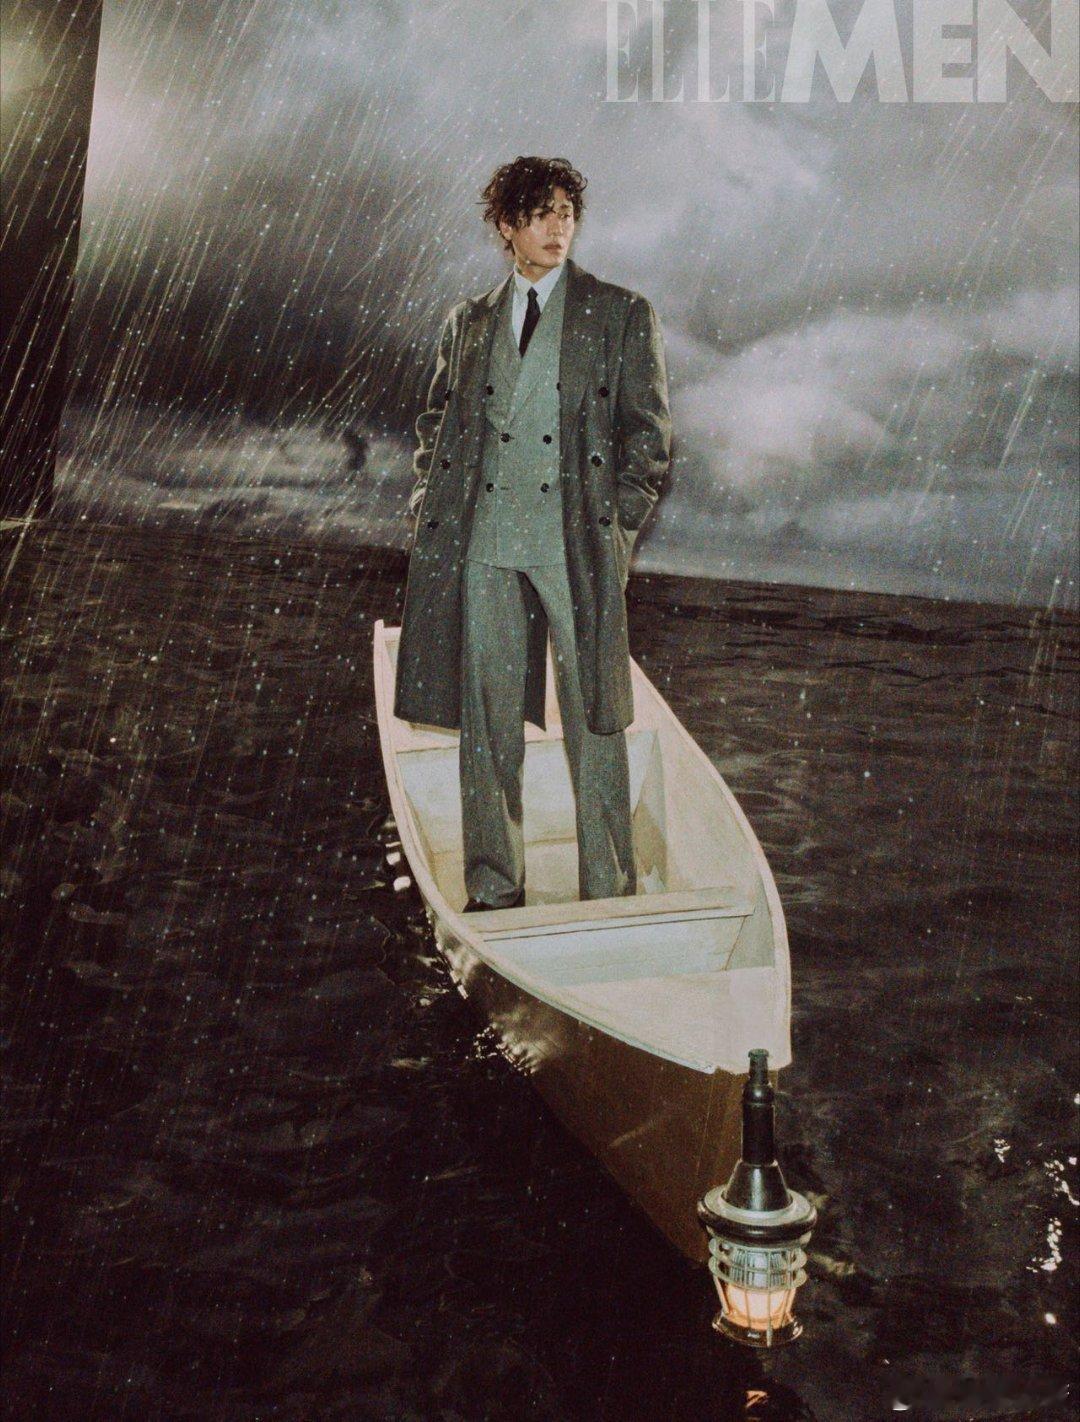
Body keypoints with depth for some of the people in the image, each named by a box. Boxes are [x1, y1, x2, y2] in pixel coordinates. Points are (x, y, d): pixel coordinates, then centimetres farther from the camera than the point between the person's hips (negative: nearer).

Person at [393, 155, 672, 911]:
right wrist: (431, 508, 8)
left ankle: (609, 894, 10)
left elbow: (649, 431, 4)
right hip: (482, 543, 3)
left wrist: (615, 526, -6)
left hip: (575, 543, -3)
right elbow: (437, 424, 22)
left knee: (593, 721, 0)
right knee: (485, 720, 6)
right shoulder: (469, 323, 17)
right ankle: (494, 890, 17)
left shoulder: (621, 315, 7)